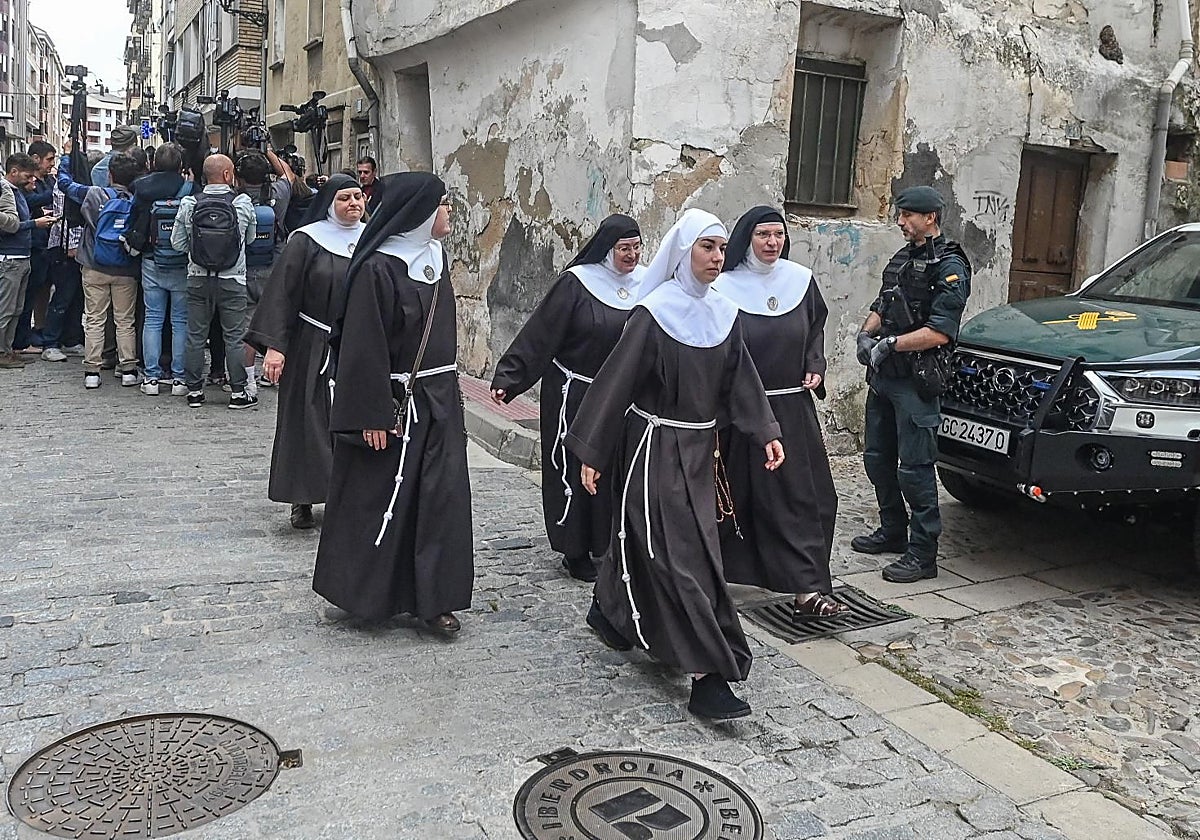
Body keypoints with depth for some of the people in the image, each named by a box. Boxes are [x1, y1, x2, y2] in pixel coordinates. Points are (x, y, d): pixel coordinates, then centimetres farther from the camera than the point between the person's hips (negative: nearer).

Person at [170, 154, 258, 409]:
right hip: (232, 280, -2)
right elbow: (251, 237, 5)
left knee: (195, 336, 9)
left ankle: (194, 391, 15)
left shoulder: (188, 204, -4)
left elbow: (177, 243, 1)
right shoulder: (243, 203, -8)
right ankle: (238, 392, 8)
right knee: (234, 337, 5)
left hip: (198, 279, 2)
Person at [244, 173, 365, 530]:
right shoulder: (306, 240, -4)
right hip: (311, 349, -3)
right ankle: (303, 500, 13)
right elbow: (282, 293, -8)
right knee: (309, 422, 2)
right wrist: (274, 345, -16)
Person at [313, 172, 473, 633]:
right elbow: (365, 347, -16)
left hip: (439, 400, 7)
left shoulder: (437, 257, 9)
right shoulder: (378, 267, -15)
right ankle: (353, 591, 23)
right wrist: (373, 415, -18)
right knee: (374, 499, 5)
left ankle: (434, 598, 15)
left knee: (441, 495, 6)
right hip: (394, 402, -7)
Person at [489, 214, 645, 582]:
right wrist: (508, 378, -17)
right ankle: (576, 551, 16)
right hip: (575, 396, -4)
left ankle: (610, 545, 21)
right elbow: (539, 334, -12)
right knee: (577, 471, 3)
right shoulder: (576, 283, -10)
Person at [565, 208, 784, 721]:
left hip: (697, 447, 7)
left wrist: (767, 433, -1)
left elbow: (741, 380, 9)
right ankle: (706, 676, -4)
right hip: (654, 446, -7)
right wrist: (590, 452, -14)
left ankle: (608, 611, 44)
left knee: (643, 540, 19)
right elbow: (616, 381, -14)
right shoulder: (654, 313, -14)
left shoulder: (724, 314, 5)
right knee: (682, 554, -7)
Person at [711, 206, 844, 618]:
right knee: (737, 498, 7)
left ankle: (808, 590, 1)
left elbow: (816, 327, 19)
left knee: (804, 496, -1)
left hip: (793, 409, 4)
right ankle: (723, 571, 28)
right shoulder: (726, 287, -7)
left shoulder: (801, 279, 4)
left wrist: (815, 367, 3)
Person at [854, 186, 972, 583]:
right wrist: (866, 334, 2)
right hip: (884, 376, 9)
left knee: (914, 468, -6)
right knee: (878, 458, 16)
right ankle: (893, 531, 31)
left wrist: (890, 344, -19)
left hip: (916, 382, -9)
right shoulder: (902, 258, 16)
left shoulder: (949, 267, -11)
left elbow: (940, 332, -20)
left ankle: (923, 553, 1)